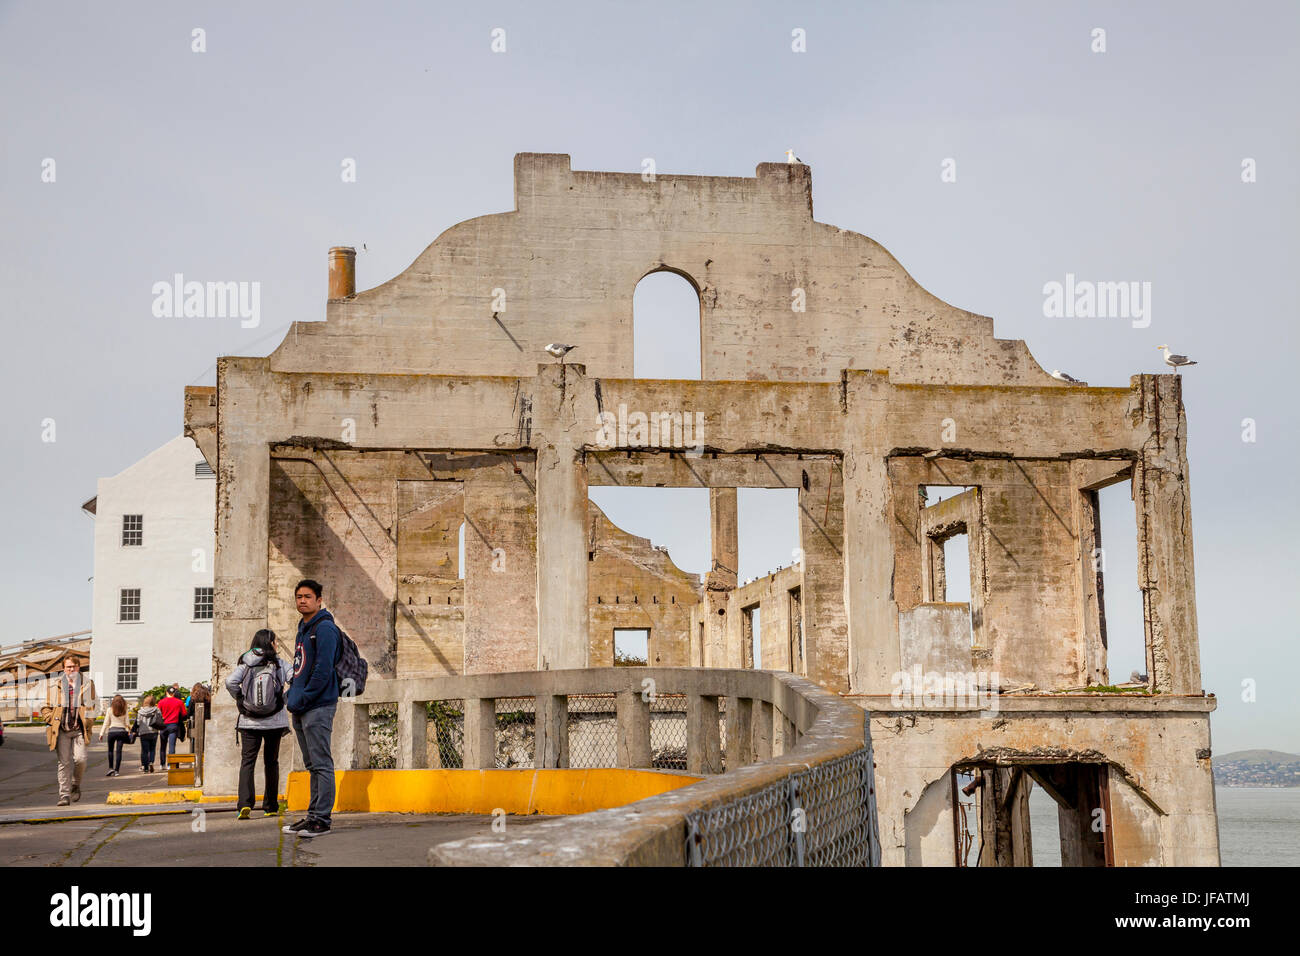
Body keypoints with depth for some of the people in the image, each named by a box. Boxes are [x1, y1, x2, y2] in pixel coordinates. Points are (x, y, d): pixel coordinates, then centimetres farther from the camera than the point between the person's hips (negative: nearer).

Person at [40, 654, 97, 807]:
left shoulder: (87, 684, 9)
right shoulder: (54, 685, 7)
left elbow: (92, 707, 15)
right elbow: (45, 707, 12)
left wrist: (88, 722, 2)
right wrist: (52, 720, -3)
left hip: (79, 729, 0)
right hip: (61, 730, 0)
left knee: (80, 759, -13)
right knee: (64, 763, -2)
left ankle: (76, 785, 14)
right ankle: (64, 795, 4)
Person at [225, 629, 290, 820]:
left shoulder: (245, 663, 0)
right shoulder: (279, 664, -1)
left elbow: (230, 682, -13)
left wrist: (241, 700, 1)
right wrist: (284, 700, 0)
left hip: (249, 721, 0)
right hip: (274, 721, 0)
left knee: (247, 761, 0)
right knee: (271, 762, 12)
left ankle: (245, 803, -19)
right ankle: (270, 807, 15)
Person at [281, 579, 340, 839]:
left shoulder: (324, 628, -10)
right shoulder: (303, 629, 19)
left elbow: (323, 671, -18)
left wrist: (301, 700, -16)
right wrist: (292, 696, 11)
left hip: (318, 707, -10)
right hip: (301, 709, 10)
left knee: (321, 764, -8)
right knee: (313, 766, 13)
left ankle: (321, 819, -7)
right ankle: (313, 815, 18)